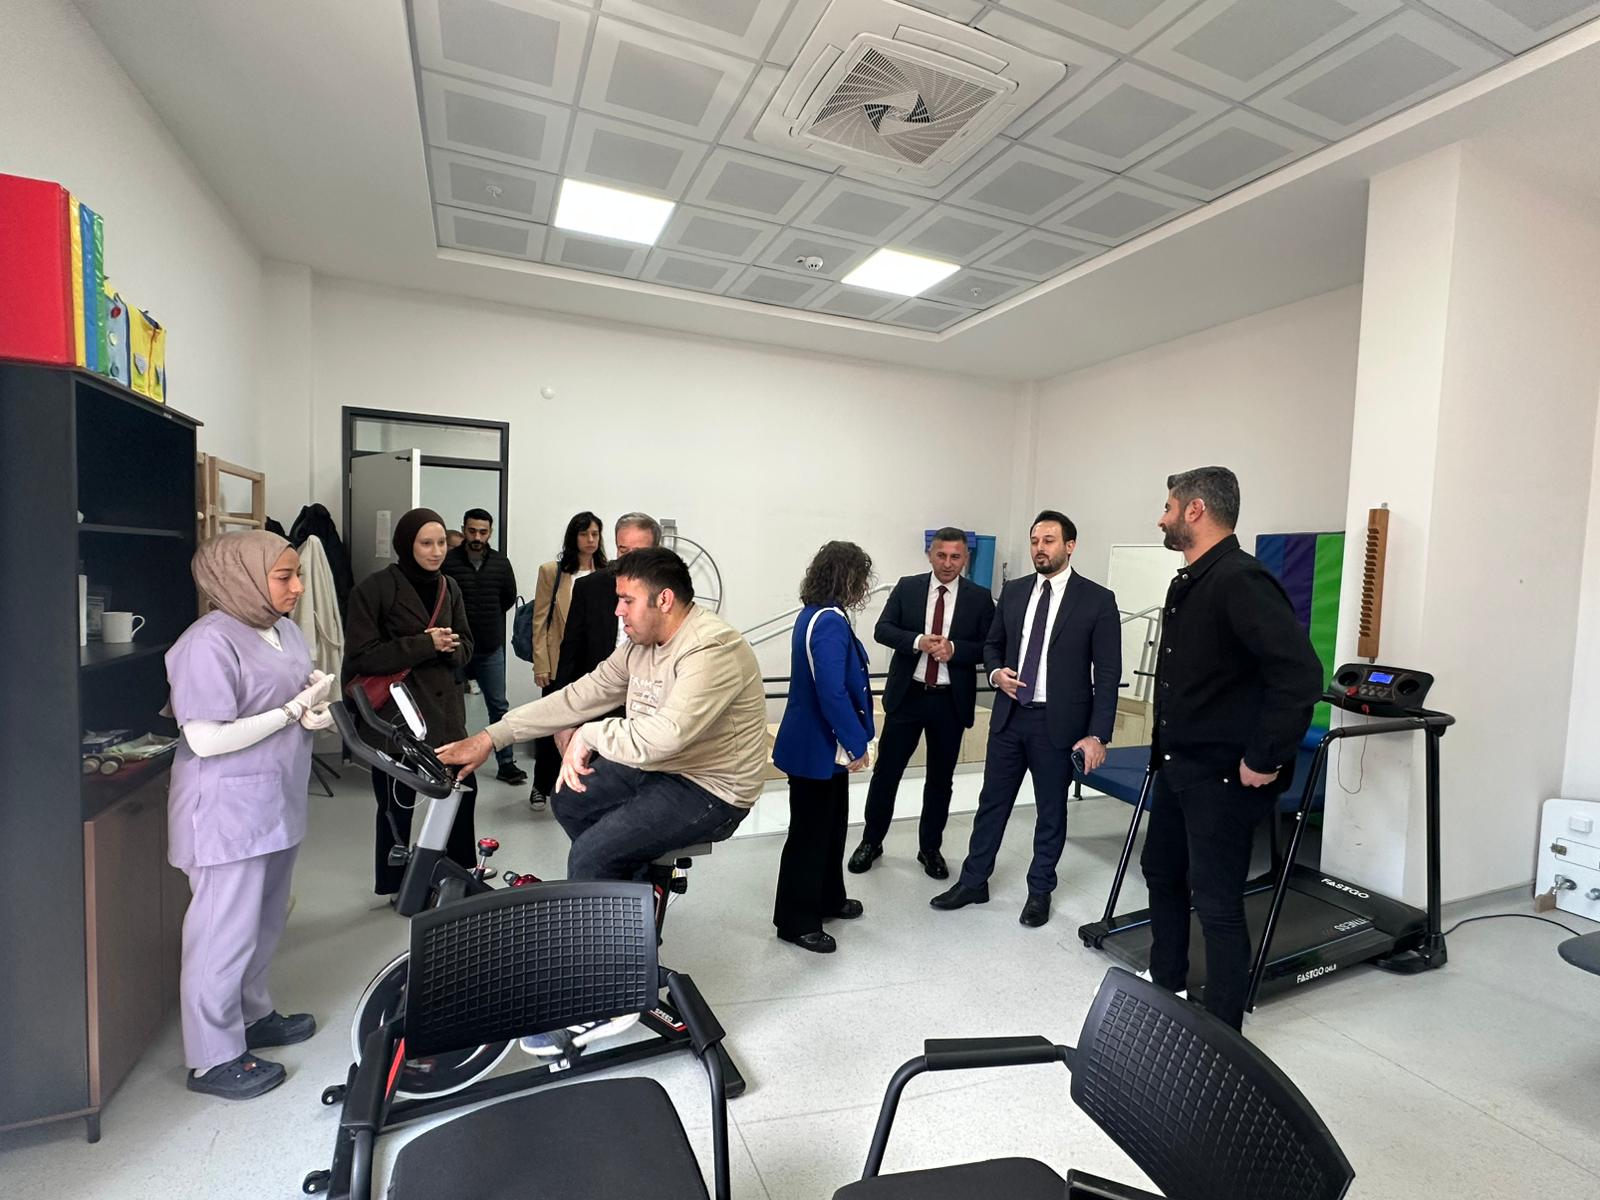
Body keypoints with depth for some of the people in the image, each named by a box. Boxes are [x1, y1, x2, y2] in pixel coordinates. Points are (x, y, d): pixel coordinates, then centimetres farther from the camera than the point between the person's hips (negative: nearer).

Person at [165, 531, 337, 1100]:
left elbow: (305, 691, 17)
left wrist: (317, 706, -5)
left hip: (276, 804, 8)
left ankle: (251, 1016, 40)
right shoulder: (210, 642, -19)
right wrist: (294, 710, -18)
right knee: (226, 932, 5)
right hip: (228, 811, -8)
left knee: (265, 923, 21)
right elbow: (207, 739, -23)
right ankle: (212, 1059, 22)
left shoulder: (284, 630, 5)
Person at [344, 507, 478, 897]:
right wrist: (424, 644, -20)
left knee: (463, 787, 5)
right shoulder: (375, 589, -10)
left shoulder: (449, 587, 7)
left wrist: (451, 648, -11)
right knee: (399, 802, 8)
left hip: (446, 710, 5)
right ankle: (400, 885, 27)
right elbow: (361, 657, -15)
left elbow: (466, 646, 12)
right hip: (395, 714, -5)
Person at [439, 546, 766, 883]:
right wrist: (490, 738, 0)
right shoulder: (641, 645, 1)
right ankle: (636, 878, 31)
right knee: (567, 800, 19)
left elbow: (660, 738, -37)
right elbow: (578, 697, 3)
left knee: (588, 859, -16)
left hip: (711, 790, -9)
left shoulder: (712, 651, -28)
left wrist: (590, 733, -20)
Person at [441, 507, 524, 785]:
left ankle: (506, 763, 16)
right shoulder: (448, 561, -10)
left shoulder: (501, 563, 1)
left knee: (499, 707, 7)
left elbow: (509, 598, 15)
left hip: (491, 648, 2)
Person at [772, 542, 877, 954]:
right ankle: (796, 920, 19)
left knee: (830, 825, 22)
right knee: (810, 832, 4)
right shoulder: (830, 622, -23)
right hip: (818, 747, -10)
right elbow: (832, 692, -28)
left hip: (823, 744, 10)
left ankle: (827, 899, 39)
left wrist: (851, 739, 16)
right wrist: (857, 743, -18)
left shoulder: (817, 615, 8)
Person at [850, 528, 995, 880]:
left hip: (951, 701, 0)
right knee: (885, 772, 7)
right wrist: (919, 641, -22)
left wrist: (954, 649, -20)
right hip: (907, 695, 0)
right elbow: (882, 630, -5)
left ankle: (930, 848, 30)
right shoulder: (907, 587, 1)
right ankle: (871, 842, 25)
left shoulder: (980, 598, 0)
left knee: (940, 778, 12)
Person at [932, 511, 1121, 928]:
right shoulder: (1013, 591, 6)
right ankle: (973, 882, 27)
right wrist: (996, 672, -6)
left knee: (1050, 811, 11)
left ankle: (1040, 891, 29)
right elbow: (992, 644, 17)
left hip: (1058, 723, -4)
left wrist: (1097, 735, -13)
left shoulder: (1097, 599, -7)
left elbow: (1108, 674, -8)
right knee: (992, 802, 13)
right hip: (1009, 717, 4)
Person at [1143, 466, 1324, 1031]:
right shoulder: (1188, 581, 9)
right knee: (1161, 871, 22)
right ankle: (1166, 984, 43)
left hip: (1224, 776, -10)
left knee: (1216, 903, 2)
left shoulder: (1240, 580, -20)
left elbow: (1300, 673, -28)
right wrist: (1164, 747, 16)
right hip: (1177, 764, 10)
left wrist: (1266, 761, -23)